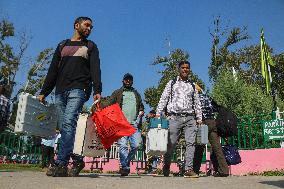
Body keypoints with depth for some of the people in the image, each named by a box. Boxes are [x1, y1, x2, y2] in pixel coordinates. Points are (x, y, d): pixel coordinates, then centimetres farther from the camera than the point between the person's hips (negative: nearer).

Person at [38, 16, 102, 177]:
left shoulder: (90, 46, 15)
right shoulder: (62, 45, 24)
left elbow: (95, 69, 0)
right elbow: (53, 71, 19)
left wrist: (97, 90, -16)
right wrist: (44, 92, 11)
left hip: (78, 90, -4)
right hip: (60, 91, 4)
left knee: (69, 123, -20)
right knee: (64, 127, 1)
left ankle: (61, 164, -22)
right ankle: (77, 160, 12)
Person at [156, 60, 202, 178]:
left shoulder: (192, 85, 19)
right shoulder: (172, 83, 12)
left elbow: (197, 103, 19)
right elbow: (163, 99, 6)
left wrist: (199, 119, 12)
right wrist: (158, 113, -4)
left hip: (189, 118, 2)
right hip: (174, 117, -2)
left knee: (191, 142, -8)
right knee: (170, 144, -1)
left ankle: (188, 169, -4)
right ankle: (166, 168, 15)